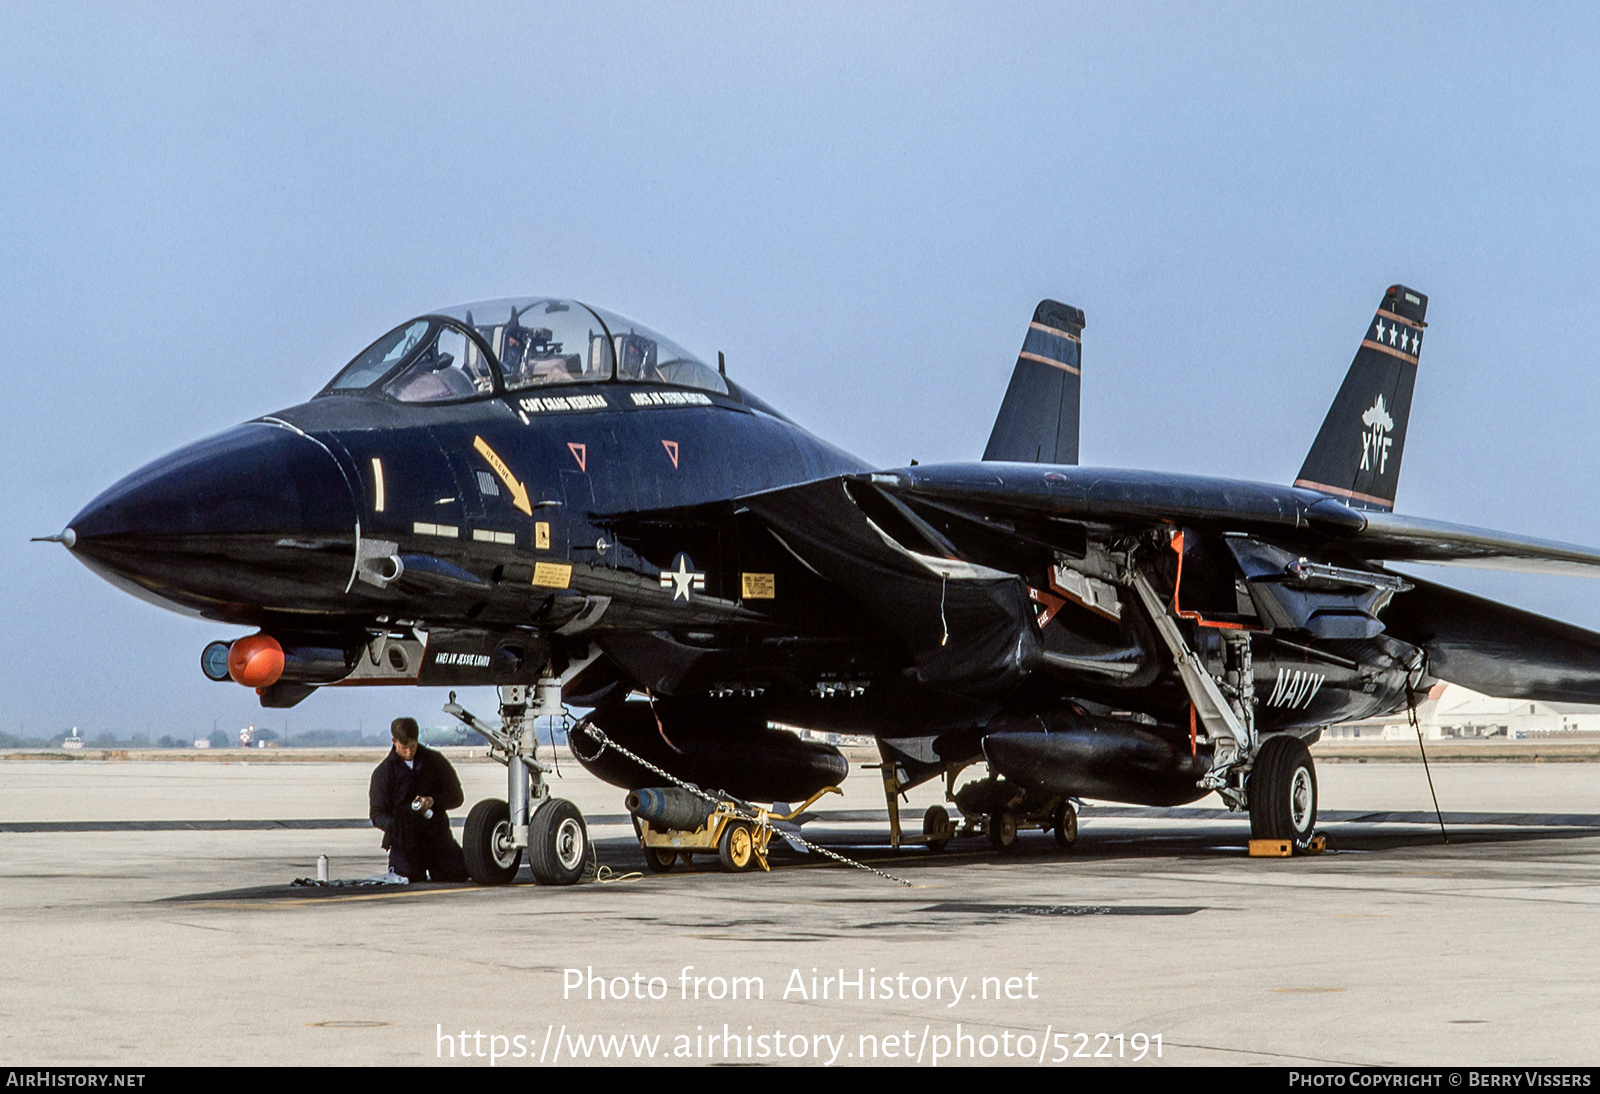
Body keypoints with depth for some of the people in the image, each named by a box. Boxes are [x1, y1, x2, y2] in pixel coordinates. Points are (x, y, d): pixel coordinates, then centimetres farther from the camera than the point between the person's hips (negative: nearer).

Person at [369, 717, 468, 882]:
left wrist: (433, 800, -14)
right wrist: (394, 825, -24)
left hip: (435, 830, 2)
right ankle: (396, 862, 14)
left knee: (458, 874, -14)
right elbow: (377, 814, -1)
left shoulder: (435, 761, 6)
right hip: (404, 836, -1)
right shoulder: (383, 772, 1)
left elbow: (456, 796, 7)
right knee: (411, 875, -23)